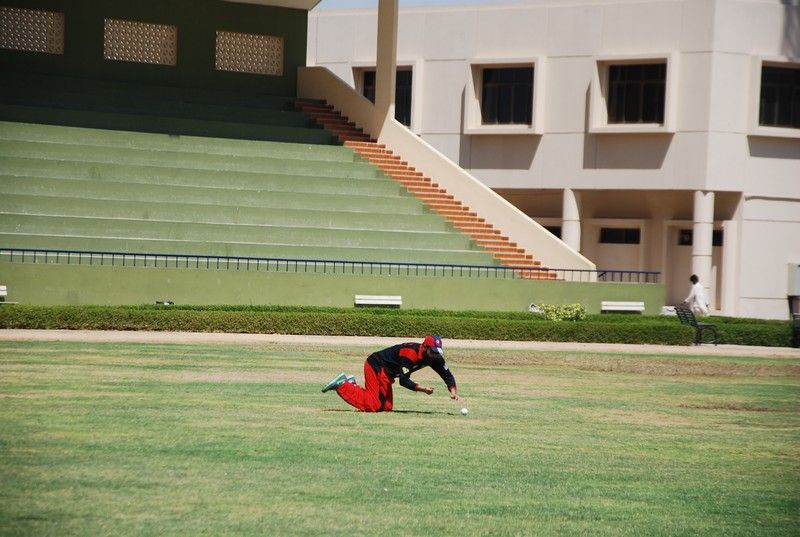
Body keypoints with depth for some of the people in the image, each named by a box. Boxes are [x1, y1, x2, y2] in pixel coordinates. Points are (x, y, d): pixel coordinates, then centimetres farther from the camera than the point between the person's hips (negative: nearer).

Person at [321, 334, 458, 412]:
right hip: (375, 367, -9)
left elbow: (447, 375, -1)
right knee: (373, 406, -16)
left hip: (386, 374, 9)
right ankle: (342, 385, -4)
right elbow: (404, 380, -33)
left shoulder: (435, 357, -6)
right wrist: (422, 388, -41)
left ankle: (351, 385, 16)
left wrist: (453, 391, -19)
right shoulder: (410, 353, -31)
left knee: (387, 408, 9)